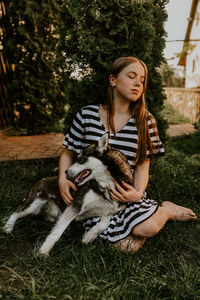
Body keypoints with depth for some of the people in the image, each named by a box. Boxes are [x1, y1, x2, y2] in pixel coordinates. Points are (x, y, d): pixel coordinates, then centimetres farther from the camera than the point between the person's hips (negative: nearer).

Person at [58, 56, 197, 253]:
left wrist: (138, 192, -18)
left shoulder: (145, 121, -1)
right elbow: (68, 153, 7)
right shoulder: (87, 114, -3)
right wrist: (62, 178, -10)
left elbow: (142, 166, 0)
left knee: (147, 228, -28)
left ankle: (166, 210, 6)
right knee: (127, 246, -21)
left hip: (126, 192, 1)